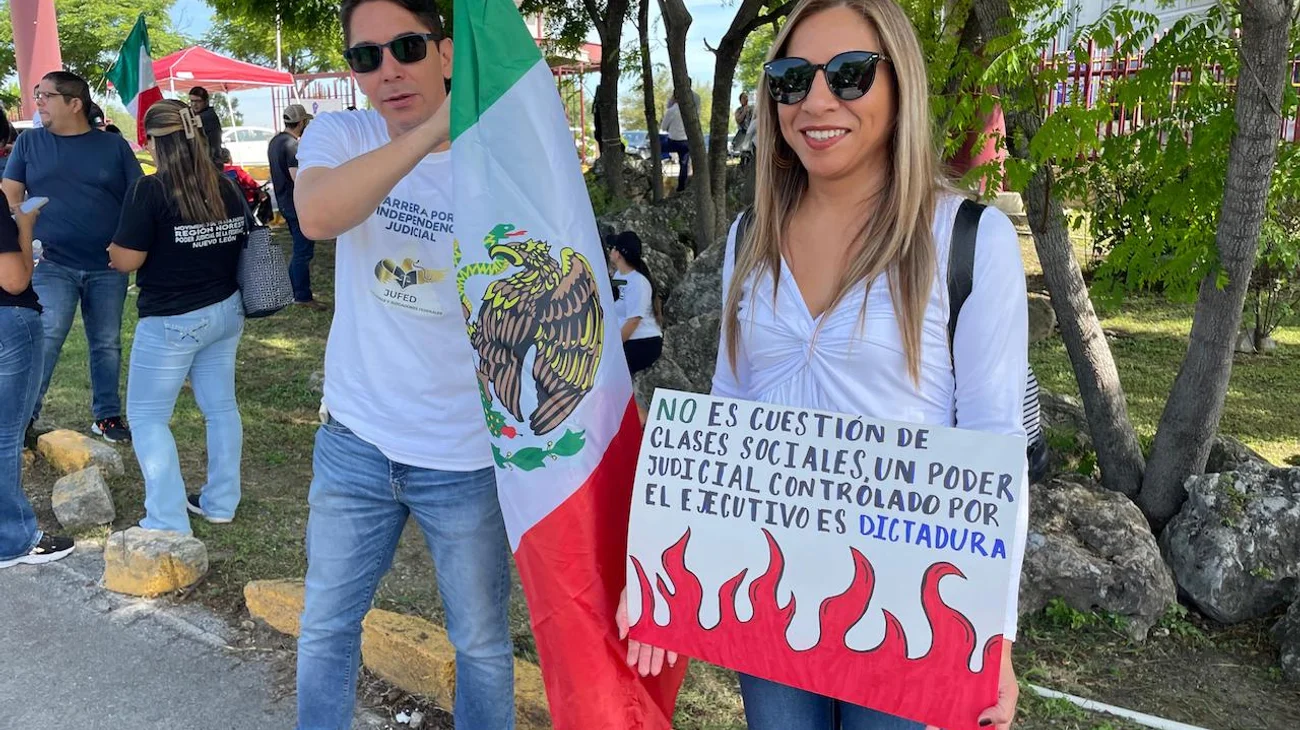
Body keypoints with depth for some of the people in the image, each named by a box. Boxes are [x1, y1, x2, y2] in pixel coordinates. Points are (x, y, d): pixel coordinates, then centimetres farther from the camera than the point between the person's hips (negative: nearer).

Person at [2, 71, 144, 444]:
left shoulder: (114, 145, 3)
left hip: (107, 267, 1)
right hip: (52, 265, -1)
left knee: (107, 343, 10)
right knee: (46, 340, -11)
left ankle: (107, 415, 23)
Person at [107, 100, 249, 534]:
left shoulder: (151, 191, -17)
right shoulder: (227, 188, 2)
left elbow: (125, 261, -16)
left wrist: (112, 248, 5)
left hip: (172, 322, -6)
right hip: (226, 311, 7)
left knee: (147, 416, 6)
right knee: (221, 406, 15)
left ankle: (168, 525, 5)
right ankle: (220, 504, 25)